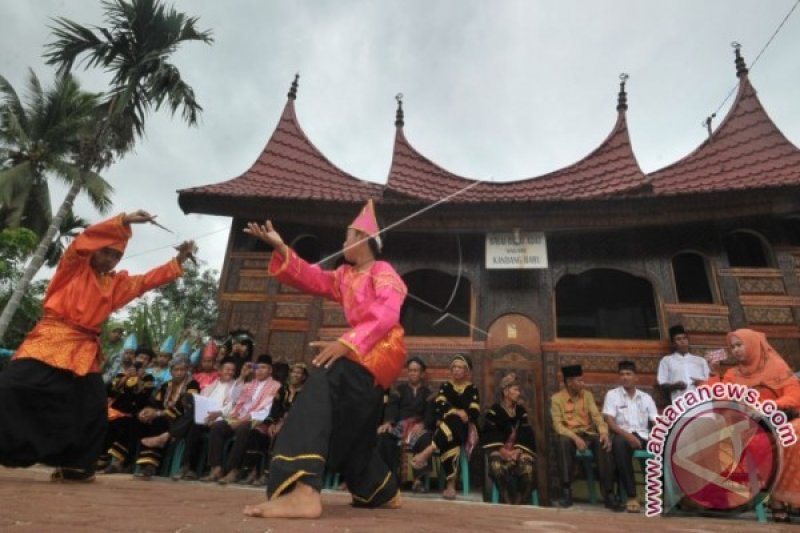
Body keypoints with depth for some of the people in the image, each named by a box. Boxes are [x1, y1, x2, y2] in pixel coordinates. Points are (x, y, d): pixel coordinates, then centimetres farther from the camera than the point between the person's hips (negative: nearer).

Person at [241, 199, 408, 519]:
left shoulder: (383, 272, -5)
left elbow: (386, 314, -21)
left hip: (382, 350, -9)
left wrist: (346, 343, -34)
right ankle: (384, 493, 36)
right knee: (353, 433, 15)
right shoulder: (345, 276, 19)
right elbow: (311, 278, 9)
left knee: (324, 382, -33)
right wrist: (280, 248, -2)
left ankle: (304, 492, -44)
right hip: (364, 354, 10)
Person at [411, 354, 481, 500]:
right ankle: (451, 484, -41)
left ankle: (426, 452, -48)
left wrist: (463, 415, -19)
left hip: (464, 429, -1)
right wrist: (457, 412, -19)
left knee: (453, 422, -38)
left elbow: (475, 412, -2)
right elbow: (439, 404, -3)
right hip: (445, 425, 1)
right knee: (450, 441, -37)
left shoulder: (472, 389, 13)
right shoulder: (445, 386, 16)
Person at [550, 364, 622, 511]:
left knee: (604, 443, -30)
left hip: (589, 434, 3)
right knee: (563, 442, -37)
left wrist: (604, 432, -23)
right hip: (570, 435, -3)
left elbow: (596, 416, -3)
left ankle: (609, 493, -25)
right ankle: (566, 490, -26)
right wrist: (575, 437, -26)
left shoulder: (587, 395, 7)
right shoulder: (557, 398, -4)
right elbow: (558, 425, -11)